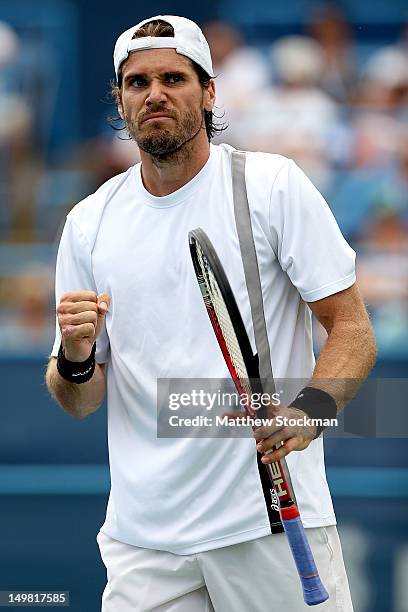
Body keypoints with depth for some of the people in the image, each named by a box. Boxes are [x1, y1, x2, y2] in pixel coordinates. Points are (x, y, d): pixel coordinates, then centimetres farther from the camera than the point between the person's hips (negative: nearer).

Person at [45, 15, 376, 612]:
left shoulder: (274, 185, -2)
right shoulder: (89, 222, 8)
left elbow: (354, 331, -5)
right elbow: (79, 403, 12)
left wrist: (309, 409, -24)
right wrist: (74, 360, -11)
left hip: (275, 518, -3)